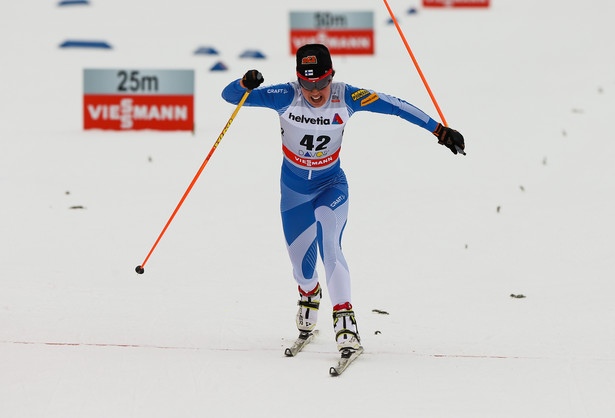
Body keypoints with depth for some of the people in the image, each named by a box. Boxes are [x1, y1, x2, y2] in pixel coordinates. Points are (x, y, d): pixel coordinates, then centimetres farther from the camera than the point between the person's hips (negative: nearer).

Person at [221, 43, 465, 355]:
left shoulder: (345, 98, -21)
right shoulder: (286, 97, -23)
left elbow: (395, 107, -15)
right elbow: (229, 96, -23)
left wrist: (439, 131, -16)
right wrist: (245, 84, -47)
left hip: (332, 186, -1)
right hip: (294, 190, 1)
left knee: (329, 246, -27)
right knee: (301, 264, 9)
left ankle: (344, 318, -24)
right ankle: (309, 293, 46)